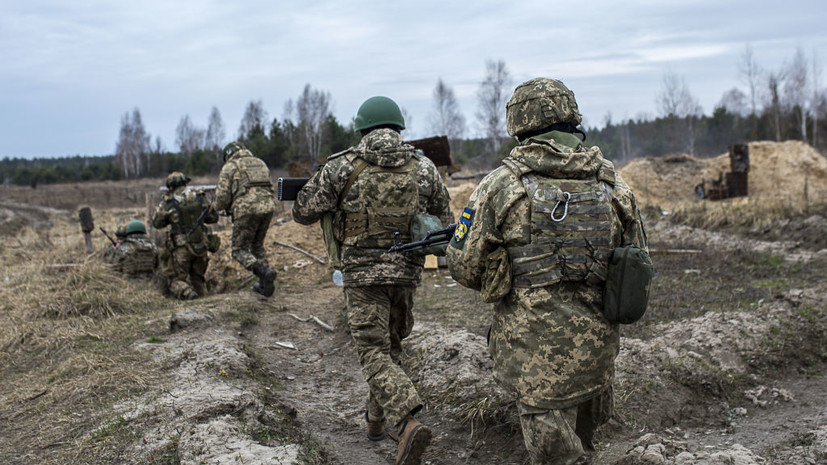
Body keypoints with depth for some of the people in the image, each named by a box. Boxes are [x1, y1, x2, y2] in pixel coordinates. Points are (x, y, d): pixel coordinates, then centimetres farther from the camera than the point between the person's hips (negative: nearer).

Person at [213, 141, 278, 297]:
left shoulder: (229, 167, 5)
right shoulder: (260, 162, 23)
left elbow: (223, 197, -1)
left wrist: (216, 206, 22)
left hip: (246, 211, -6)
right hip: (268, 208, 6)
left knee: (240, 250, 6)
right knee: (257, 245, 24)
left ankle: (264, 272, -19)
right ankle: (265, 285, 19)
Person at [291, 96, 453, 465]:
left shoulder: (342, 166, -5)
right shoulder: (424, 168, 2)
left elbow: (303, 213, 1)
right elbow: (444, 221, 10)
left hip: (362, 272, -3)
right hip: (406, 271, 3)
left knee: (374, 354, -1)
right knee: (390, 345, 21)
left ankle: (407, 424, -21)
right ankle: (377, 417, 34)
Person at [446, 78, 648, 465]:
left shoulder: (502, 184, -9)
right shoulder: (613, 184, 2)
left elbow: (463, 266, -5)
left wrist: (502, 275, 16)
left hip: (536, 352, -4)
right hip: (596, 346, 4)